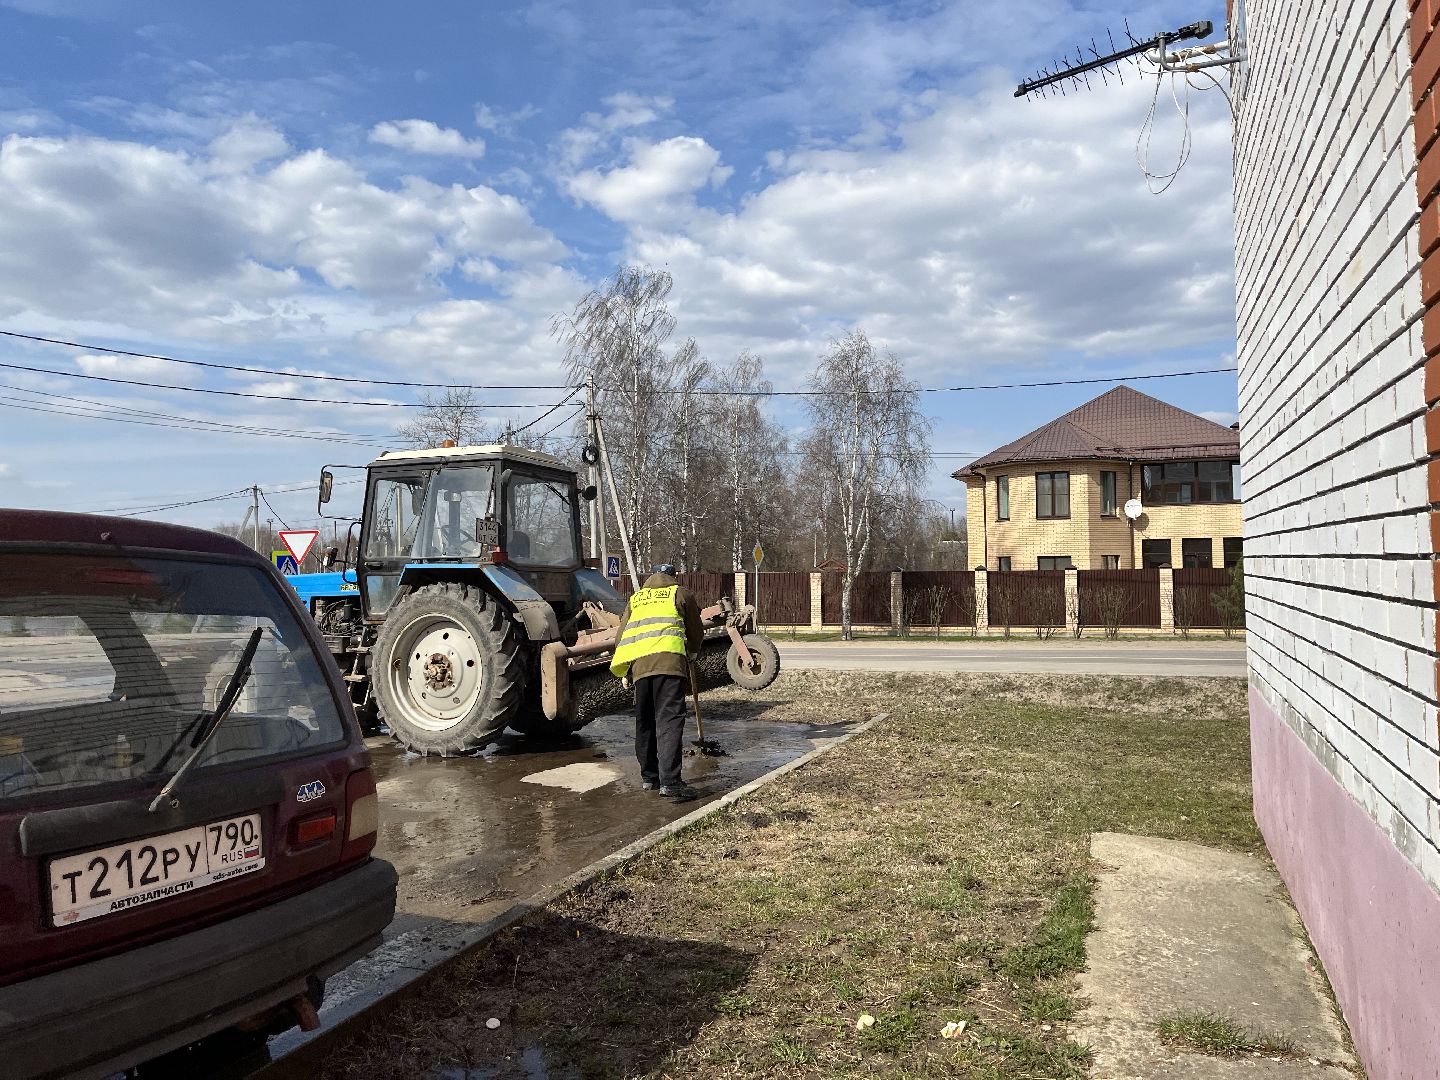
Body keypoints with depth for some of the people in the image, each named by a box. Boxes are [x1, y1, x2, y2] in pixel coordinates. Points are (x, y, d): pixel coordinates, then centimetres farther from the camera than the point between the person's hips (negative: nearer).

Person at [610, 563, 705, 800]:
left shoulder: (635, 600, 28)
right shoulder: (680, 593, 18)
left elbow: (621, 638, 22)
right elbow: (696, 632, 21)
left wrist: (627, 672, 31)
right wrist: (692, 653, 40)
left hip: (638, 664, 4)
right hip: (670, 660, -4)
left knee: (645, 722, 15)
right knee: (670, 721, -8)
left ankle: (649, 776, 22)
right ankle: (670, 782, -16)